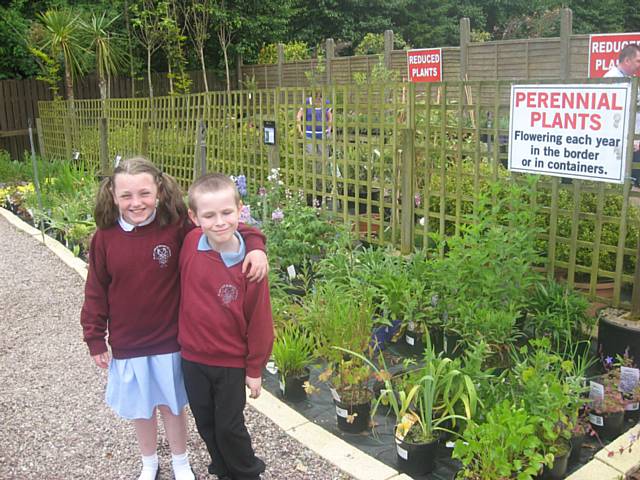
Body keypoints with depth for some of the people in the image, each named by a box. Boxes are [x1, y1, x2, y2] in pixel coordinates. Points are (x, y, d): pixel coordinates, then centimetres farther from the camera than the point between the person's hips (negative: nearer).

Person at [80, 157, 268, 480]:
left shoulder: (177, 227, -16)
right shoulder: (104, 238, -10)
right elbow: (96, 293, -1)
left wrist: (254, 245, -33)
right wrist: (95, 339, 2)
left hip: (170, 342, -1)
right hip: (127, 346, 2)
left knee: (172, 405, 17)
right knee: (139, 409, 20)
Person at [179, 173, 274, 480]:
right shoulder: (190, 243, -14)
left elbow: (259, 319, -11)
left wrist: (255, 369, -5)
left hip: (231, 362, -3)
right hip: (192, 357, 4)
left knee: (229, 427, 10)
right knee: (206, 424, 19)